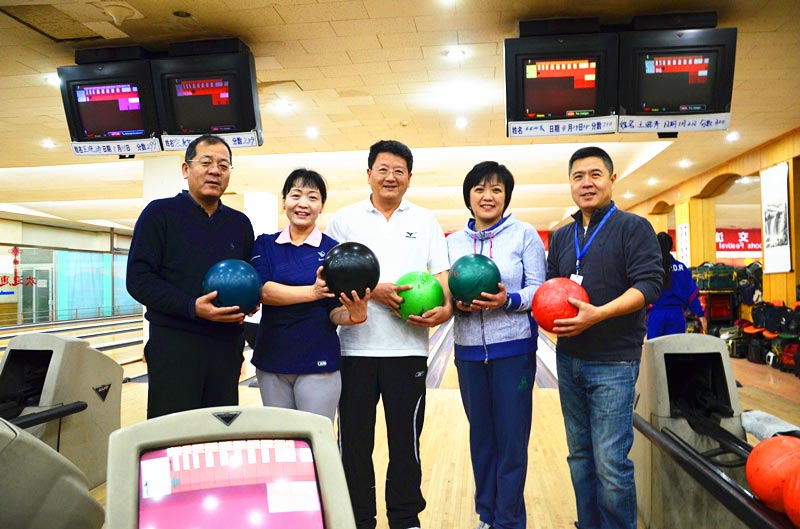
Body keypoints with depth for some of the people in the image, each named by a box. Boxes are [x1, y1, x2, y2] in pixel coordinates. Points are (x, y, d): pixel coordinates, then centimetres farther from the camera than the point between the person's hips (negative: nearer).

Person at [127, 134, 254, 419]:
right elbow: (138, 279, -7)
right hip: (174, 345, -4)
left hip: (227, 346, 4)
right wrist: (192, 307, -19)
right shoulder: (160, 213, -1)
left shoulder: (240, 224, 12)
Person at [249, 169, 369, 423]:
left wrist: (355, 314, -26)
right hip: (271, 360, 3)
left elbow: (335, 313, -4)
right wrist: (312, 292, -25)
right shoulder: (265, 245, 4)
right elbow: (262, 290, -12)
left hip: (317, 363, -2)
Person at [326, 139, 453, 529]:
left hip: (407, 349, 0)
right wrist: (372, 290, -15)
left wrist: (444, 308, -17)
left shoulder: (425, 221, 9)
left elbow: (442, 275, 3)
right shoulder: (344, 219, 6)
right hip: (355, 347, 0)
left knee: (405, 439, 10)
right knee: (354, 441, 9)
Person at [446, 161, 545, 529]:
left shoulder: (524, 234, -3)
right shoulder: (453, 242, 8)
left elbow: (539, 291, -6)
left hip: (514, 349, -3)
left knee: (511, 439, 3)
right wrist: (458, 304, -12)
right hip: (469, 351, 4)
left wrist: (508, 300, -24)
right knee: (481, 436, 14)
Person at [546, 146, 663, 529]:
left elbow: (649, 284, -13)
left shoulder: (634, 227, -3)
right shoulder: (561, 237, 14)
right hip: (568, 360, 6)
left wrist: (598, 314, -25)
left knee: (611, 465, -4)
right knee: (580, 457, 15)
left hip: (613, 362, -6)